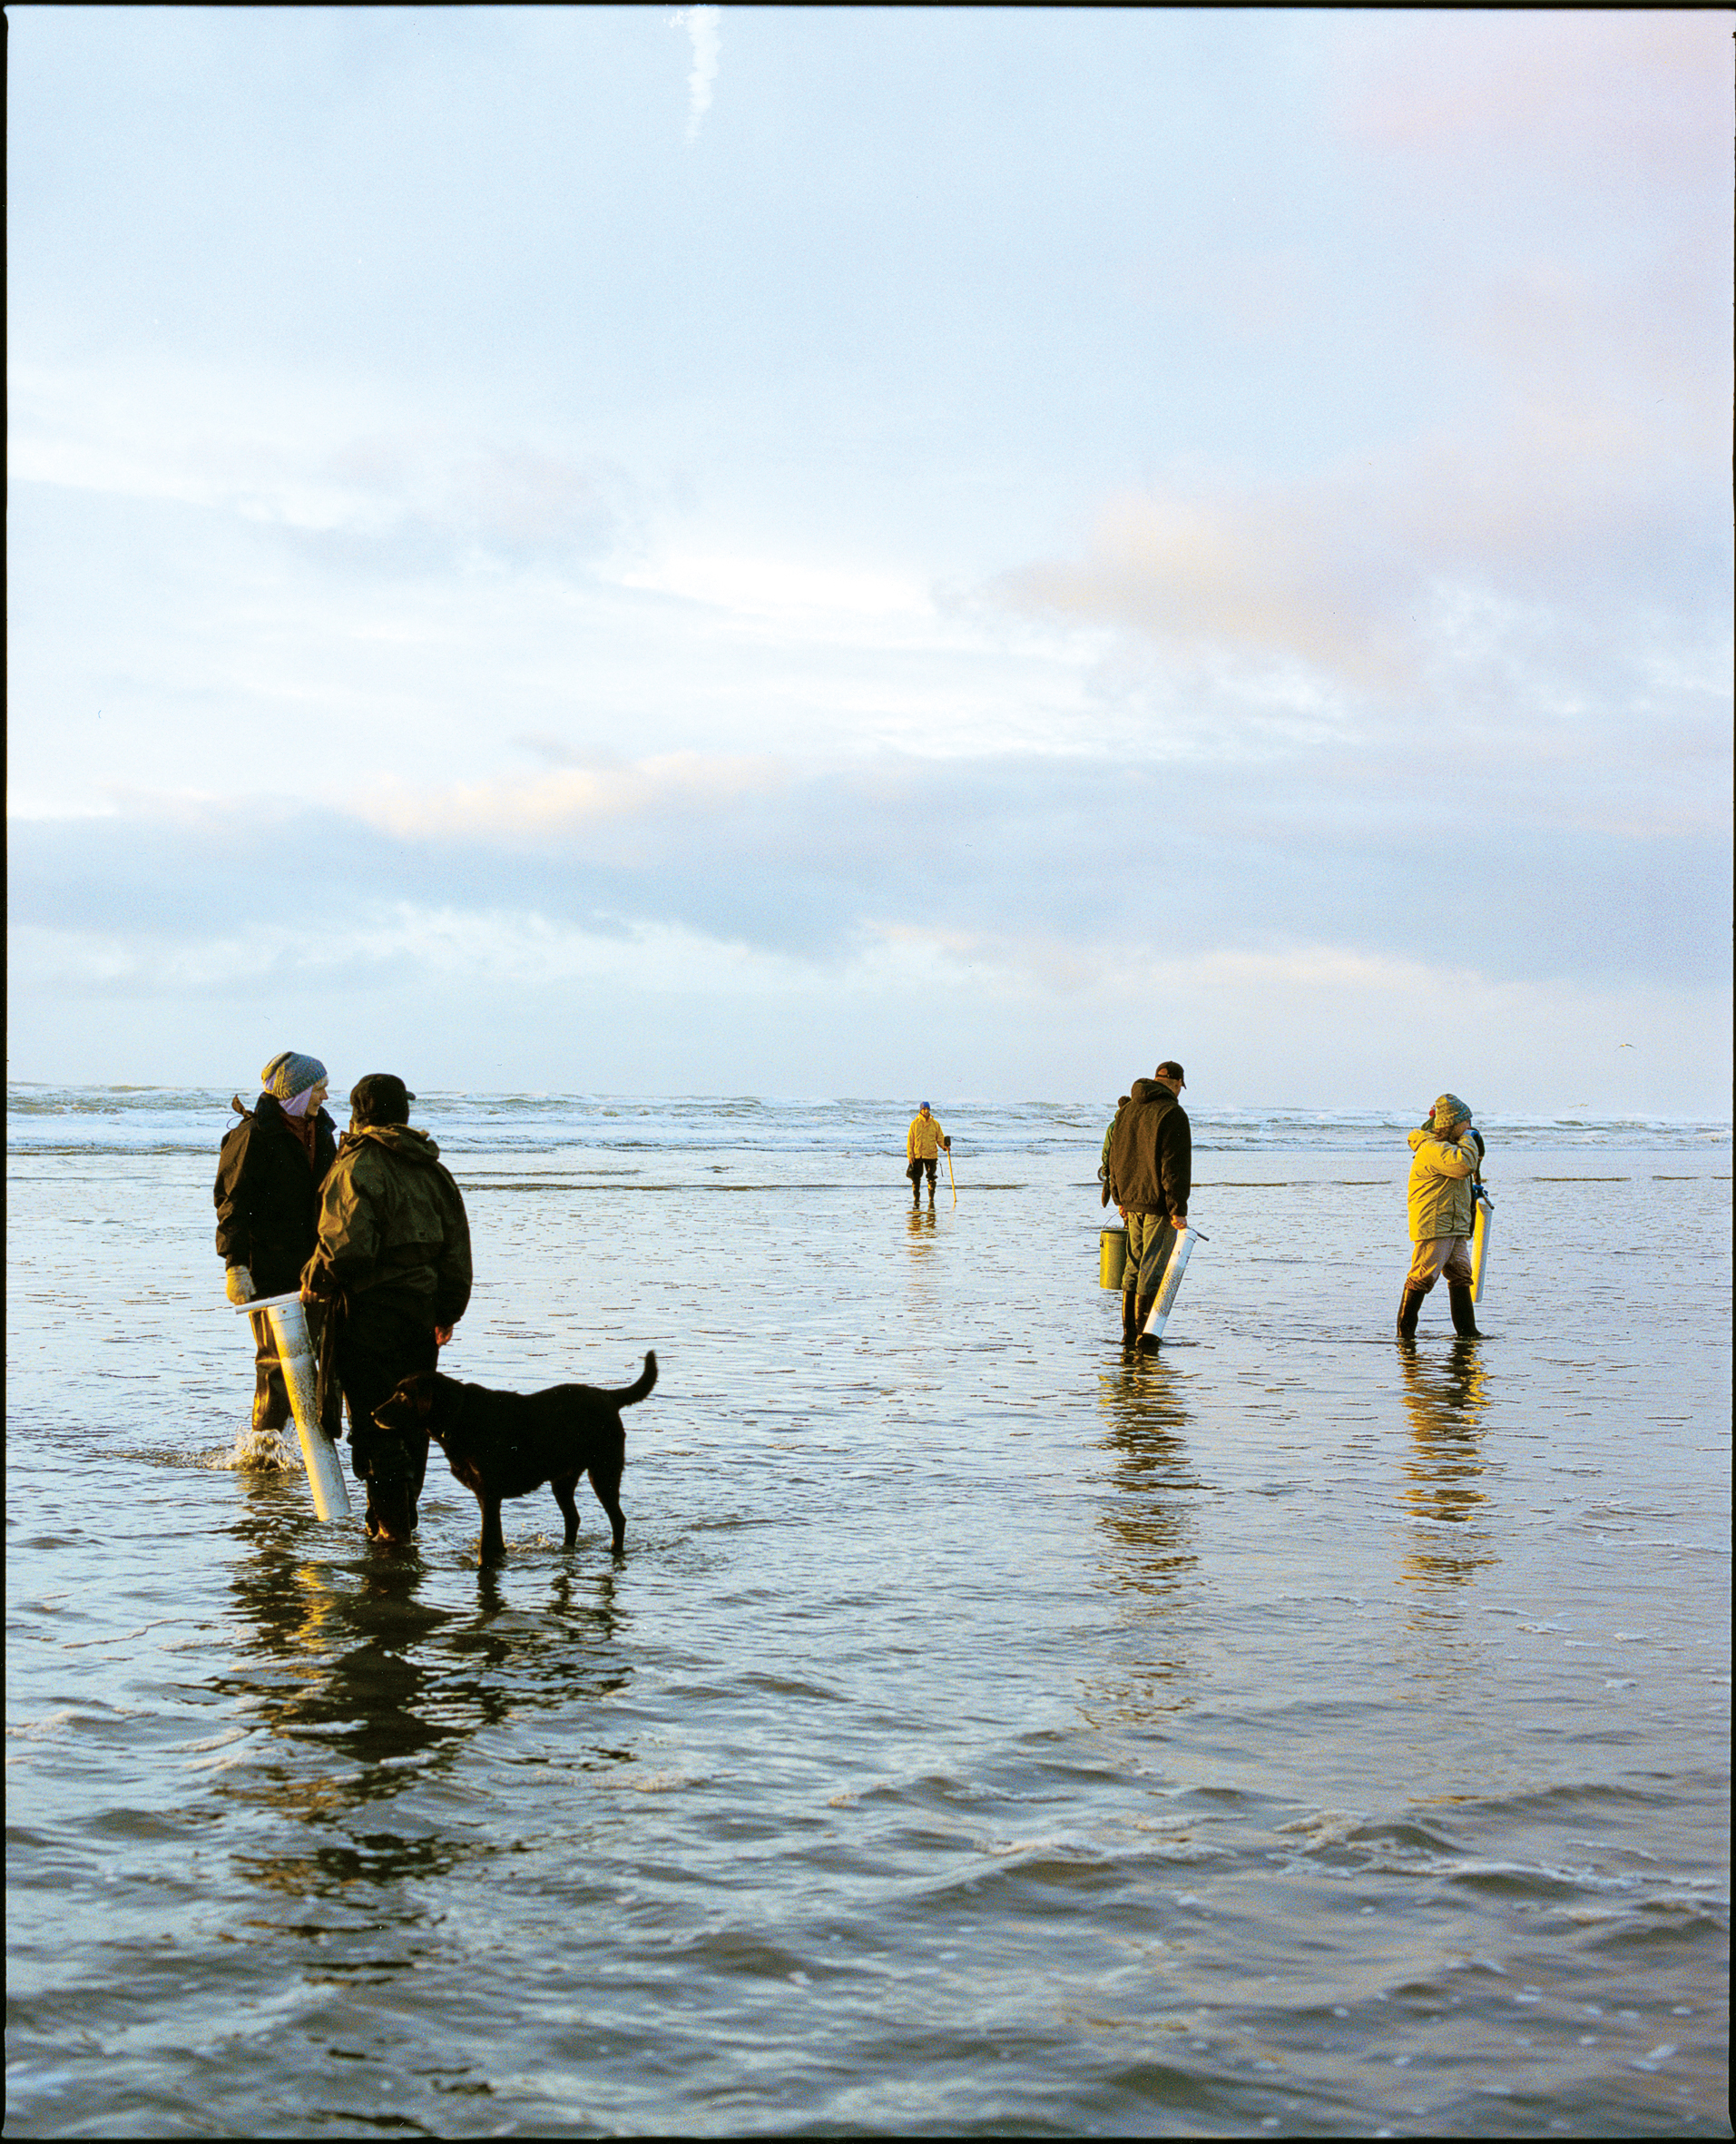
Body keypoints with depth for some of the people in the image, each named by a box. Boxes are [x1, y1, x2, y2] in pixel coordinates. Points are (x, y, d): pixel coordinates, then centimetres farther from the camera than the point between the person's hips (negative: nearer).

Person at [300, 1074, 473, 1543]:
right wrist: (447, 1312, 19)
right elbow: (457, 1249, 13)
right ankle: (401, 1516, 22)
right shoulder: (435, 1170, 11)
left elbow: (348, 1246, -21)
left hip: (370, 1310, -7)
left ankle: (390, 1521, -4)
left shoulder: (357, 1168, -11)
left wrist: (315, 1284, -4)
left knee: (373, 1419, -2)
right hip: (422, 1309, 7)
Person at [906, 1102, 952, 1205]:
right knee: (916, 1179, 0)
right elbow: (910, 1140, 3)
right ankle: (916, 1200, 8)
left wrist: (944, 1146, -11)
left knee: (932, 1179, 3)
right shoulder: (915, 1123, 3)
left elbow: (940, 1138, 9)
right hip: (917, 1155, -1)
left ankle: (931, 1200, 13)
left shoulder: (935, 1124, 6)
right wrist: (910, 1155, -4)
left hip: (931, 1155, 1)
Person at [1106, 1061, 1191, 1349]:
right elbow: (1175, 1166, -17)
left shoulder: (1127, 1111, 11)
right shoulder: (1172, 1114, -12)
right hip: (1160, 1205, -7)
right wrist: (1178, 1210, -15)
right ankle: (1144, 1336, -4)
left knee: (1134, 1268, 14)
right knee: (1153, 1271, -3)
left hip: (1132, 1202, 7)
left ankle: (1129, 1334, 16)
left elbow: (1115, 1158, 17)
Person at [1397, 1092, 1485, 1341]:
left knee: (1461, 1276, 6)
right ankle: (1405, 1331, -3)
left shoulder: (1447, 1147, 21)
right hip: (1433, 1228, -10)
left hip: (1454, 1229, 10)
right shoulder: (1433, 1149, -14)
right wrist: (1468, 1139, -12)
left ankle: (1467, 1330, 8)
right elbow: (1464, 1164, -29)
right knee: (1422, 1278, -9)